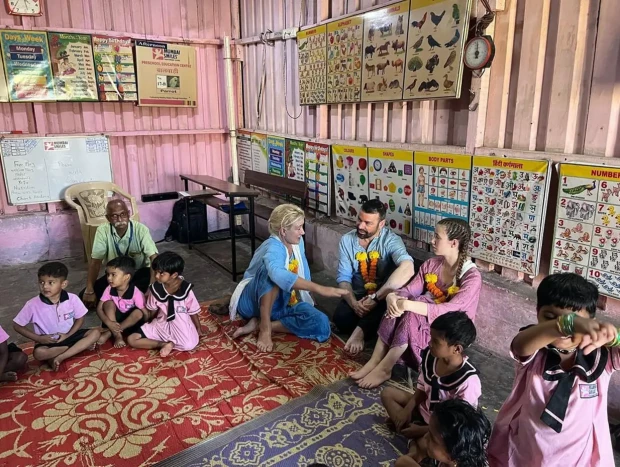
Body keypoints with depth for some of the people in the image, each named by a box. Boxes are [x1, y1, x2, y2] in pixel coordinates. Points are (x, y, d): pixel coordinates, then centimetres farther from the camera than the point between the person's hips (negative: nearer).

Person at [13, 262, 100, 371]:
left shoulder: (72, 299, -15)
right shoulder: (33, 304, -17)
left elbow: (80, 318, 0)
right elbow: (17, 325, -7)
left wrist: (68, 335, -15)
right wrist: (39, 338, -15)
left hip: (68, 336, 2)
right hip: (47, 342, -2)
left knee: (95, 333, -19)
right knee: (39, 353, -34)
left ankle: (59, 358, -22)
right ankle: (81, 346, -18)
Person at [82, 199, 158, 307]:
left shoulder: (141, 229, -21)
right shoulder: (103, 230, -15)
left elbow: (154, 258, -28)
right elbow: (96, 260, -13)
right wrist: (89, 291, -20)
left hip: (140, 273, -2)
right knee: (84, 296, -13)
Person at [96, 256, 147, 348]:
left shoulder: (135, 292, -22)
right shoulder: (109, 289, -12)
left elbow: (145, 314, -18)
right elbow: (99, 309, -14)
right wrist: (109, 322, -31)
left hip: (130, 321, -3)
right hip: (114, 320, 3)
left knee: (138, 312, -32)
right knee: (108, 303, -21)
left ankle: (108, 333, -25)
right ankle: (117, 336, -25)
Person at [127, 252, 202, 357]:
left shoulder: (186, 289, -19)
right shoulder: (155, 288, -11)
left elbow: (193, 312, -6)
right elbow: (153, 310, 6)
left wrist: (198, 329, 3)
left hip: (181, 325, -4)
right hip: (161, 324, 4)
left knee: (189, 345, -33)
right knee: (131, 339, -12)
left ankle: (169, 344, -8)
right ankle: (165, 344, -15)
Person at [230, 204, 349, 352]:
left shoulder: (298, 242, -2)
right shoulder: (273, 247, -28)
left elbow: (303, 270, 14)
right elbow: (278, 274, -51)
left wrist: (306, 295, -1)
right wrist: (318, 288, -56)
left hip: (283, 303, 7)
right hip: (254, 302, -7)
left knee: (322, 326, -17)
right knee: (273, 272, -38)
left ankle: (259, 323, -10)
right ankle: (265, 327, -27)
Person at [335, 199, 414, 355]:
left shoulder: (390, 240, -16)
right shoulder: (347, 240, -1)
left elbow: (407, 269, -37)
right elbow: (344, 277, -3)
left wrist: (375, 297, -38)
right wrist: (353, 303, -24)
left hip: (383, 297, -4)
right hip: (357, 295, 4)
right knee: (341, 318, -28)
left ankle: (360, 330, -24)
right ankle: (368, 330, -1)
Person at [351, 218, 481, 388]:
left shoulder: (471, 277, -20)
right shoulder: (431, 264, 0)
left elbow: (448, 310, -32)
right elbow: (410, 290, -5)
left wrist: (408, 305, -42)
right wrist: (392, 296, -29)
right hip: (422, 324, 6)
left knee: (413, 309, -33)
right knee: (397, 304, -25)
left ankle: (384, 369, -25)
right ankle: (375, 361, -23)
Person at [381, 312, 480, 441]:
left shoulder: (468, 381, -32)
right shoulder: (430, 356, -14)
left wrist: (421, 430, -20)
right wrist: (407, 409, -8)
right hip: (424, 409, 7)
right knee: (388, 393, 2)